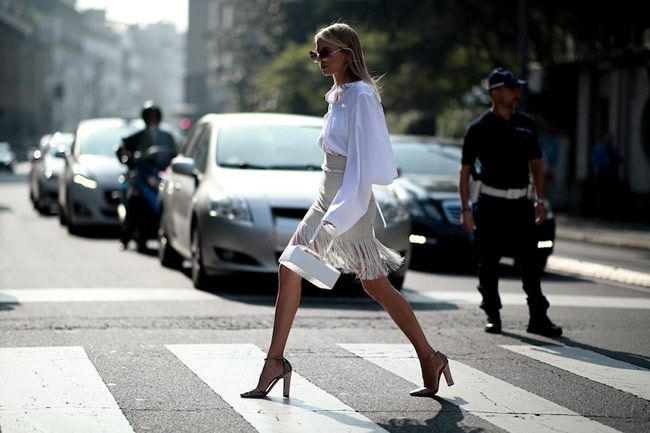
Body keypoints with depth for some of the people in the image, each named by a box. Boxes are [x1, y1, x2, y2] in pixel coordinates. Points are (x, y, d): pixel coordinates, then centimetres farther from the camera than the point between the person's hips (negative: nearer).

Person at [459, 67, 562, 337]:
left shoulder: (526, 125, 10)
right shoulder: (479, 128, -2)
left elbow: (536, 164, 16)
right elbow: (465, 170, -1)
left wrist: (540, 200, 7)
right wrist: (465, 209, -7)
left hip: (521, 203, 3)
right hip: (490, 203, -3)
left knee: (531, 263, -1)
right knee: (488, 264, 2)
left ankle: (538, 317, 1)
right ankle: (492, 315, 14)